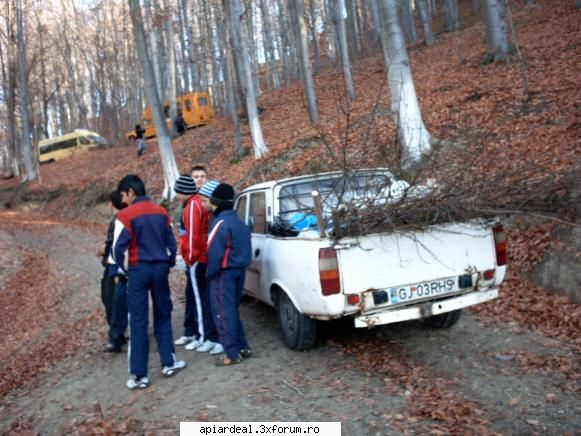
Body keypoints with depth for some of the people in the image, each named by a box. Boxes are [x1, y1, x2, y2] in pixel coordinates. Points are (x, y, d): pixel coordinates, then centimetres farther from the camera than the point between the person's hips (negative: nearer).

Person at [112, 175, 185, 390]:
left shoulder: (126, 215, -10)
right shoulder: (161, 212, 7)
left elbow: (118, 247, -11)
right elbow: (172, 243, 10)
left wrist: (121, 268, 6)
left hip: (139, 270, -4)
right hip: (160, 268, 4)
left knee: (138, 322, 0)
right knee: (163, 316, 16)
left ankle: (138, 375, 3)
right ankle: (169, 363, 23)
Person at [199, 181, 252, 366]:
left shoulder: (221, 223, -19)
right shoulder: (237, 220, 11)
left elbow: (215, 253, -21)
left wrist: (210, 274, -9)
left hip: (224, 273, -9)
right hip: (239, 270, 9)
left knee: (223, 313, 0)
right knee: (233, 310, 19)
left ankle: (233, 354, 4)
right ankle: (243, 347, 23)